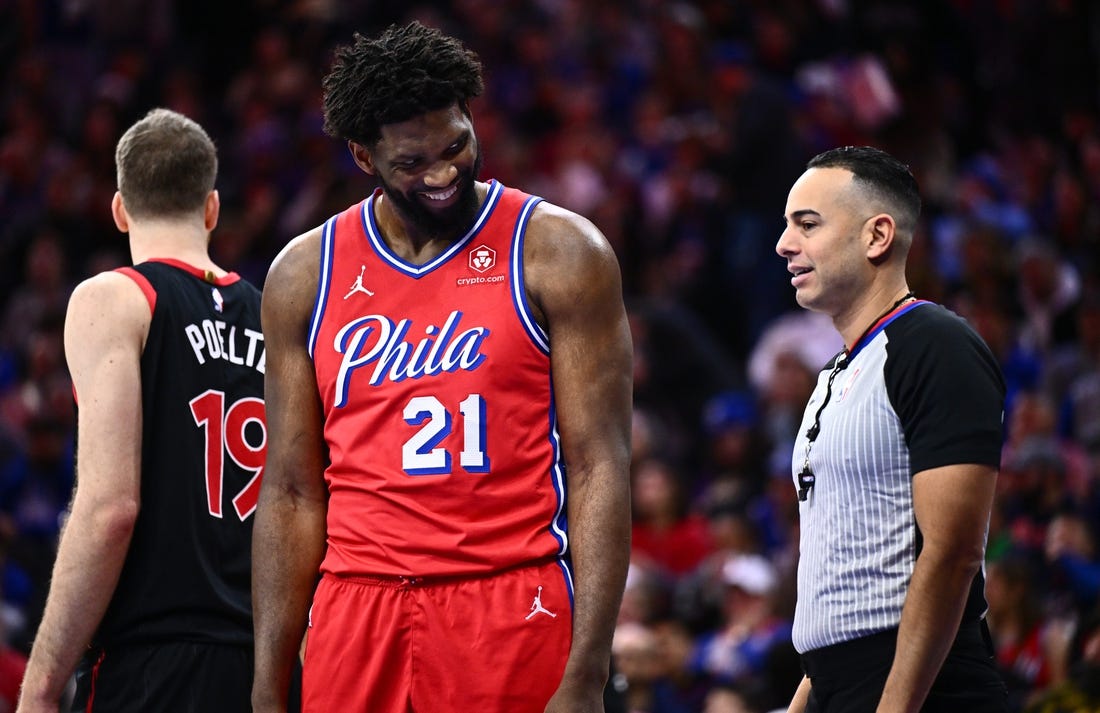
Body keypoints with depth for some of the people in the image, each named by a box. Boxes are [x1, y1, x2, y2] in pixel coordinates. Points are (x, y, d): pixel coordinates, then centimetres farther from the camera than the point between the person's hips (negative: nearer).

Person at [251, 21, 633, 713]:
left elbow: (599, 472, -5)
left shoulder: (557, 252, 0)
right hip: (356, 616, 3)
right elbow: (293, 493, 11)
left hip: (512, 613, -3)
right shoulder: (305, 274, 10)